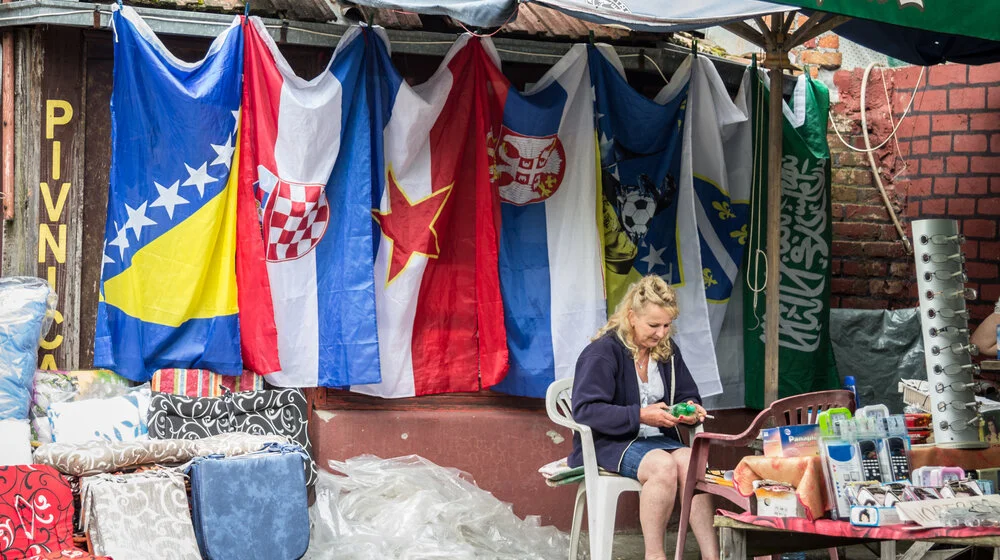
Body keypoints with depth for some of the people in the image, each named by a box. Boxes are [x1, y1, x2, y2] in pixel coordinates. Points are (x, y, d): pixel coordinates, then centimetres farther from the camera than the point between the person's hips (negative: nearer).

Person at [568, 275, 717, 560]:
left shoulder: (667, 351, 11)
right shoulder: (603, 352, -10)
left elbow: (688, 396, 23)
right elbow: (585, 409, -19)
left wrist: (691, 410, -4)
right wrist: (640, 416, -26)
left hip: (657, 439, 6)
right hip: (609, 443, -6)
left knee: (692, 462, -28)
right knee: (663, 466, -35)